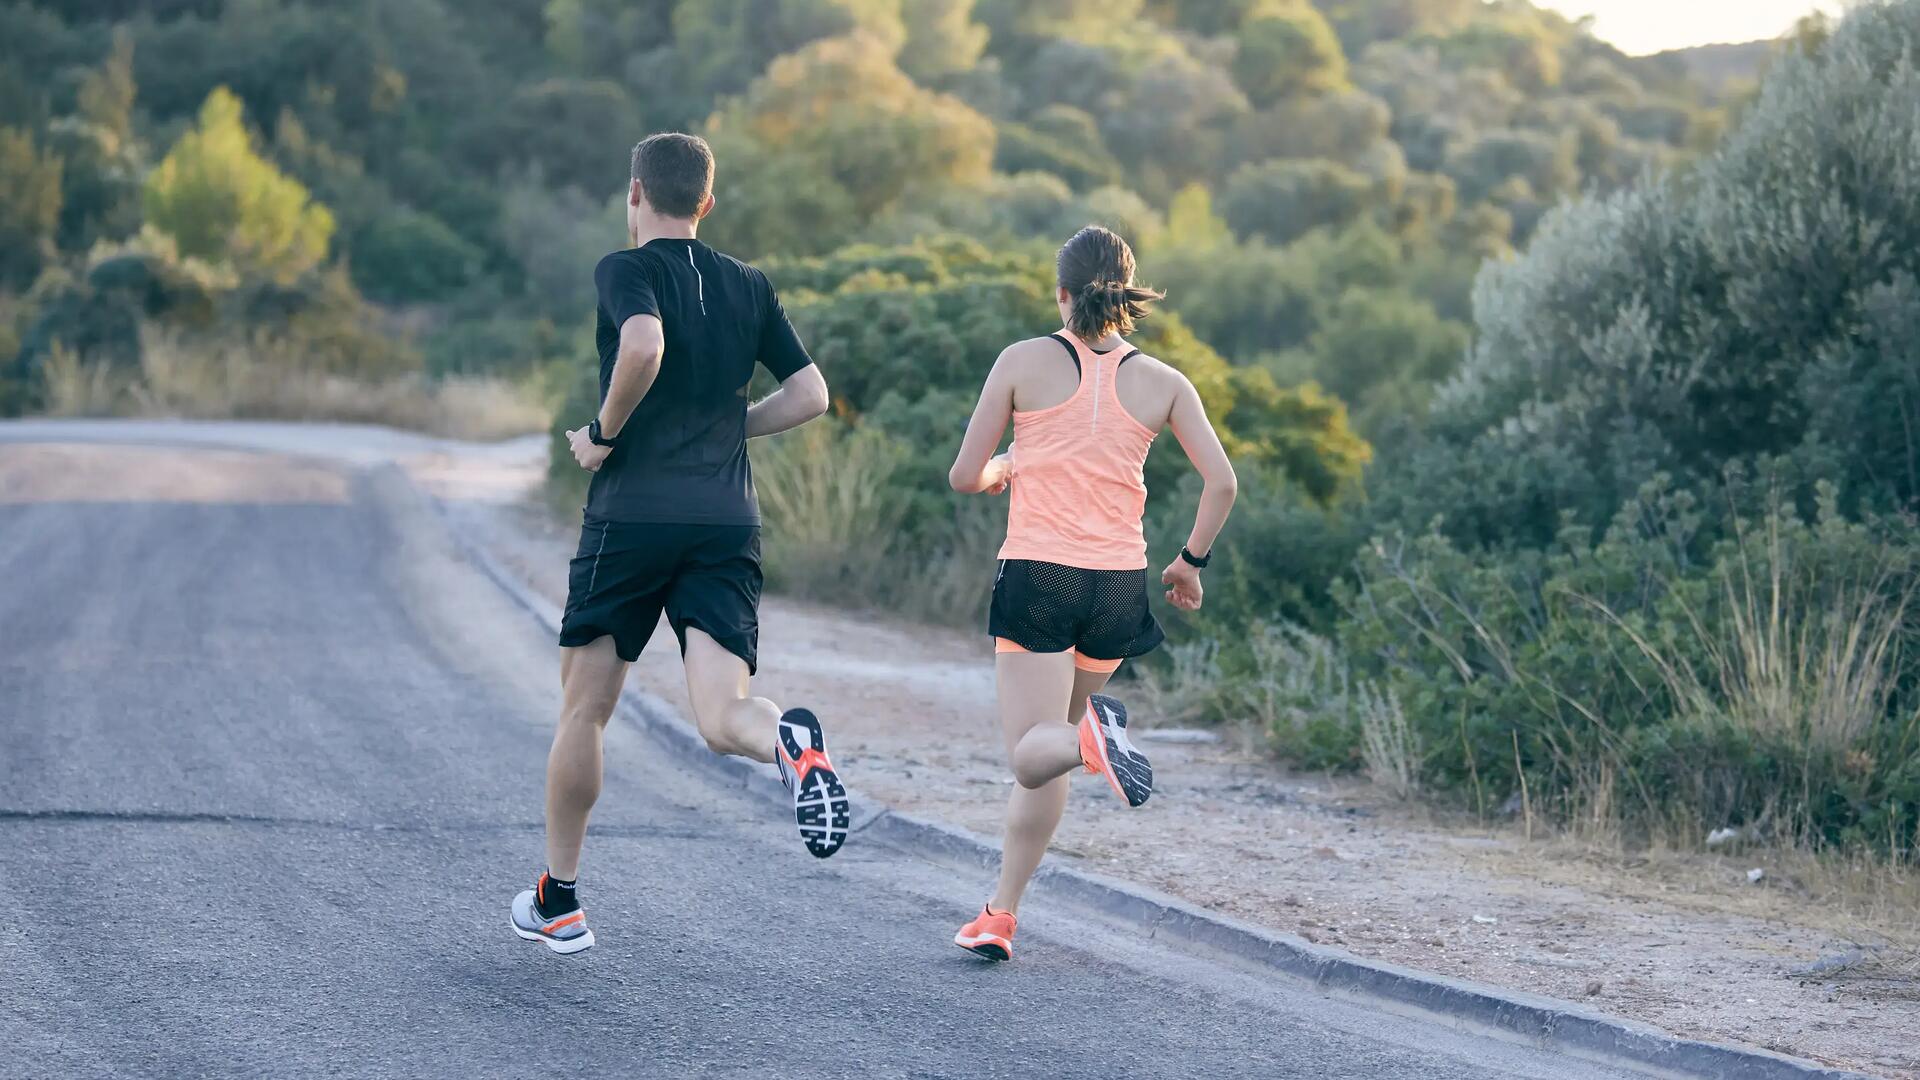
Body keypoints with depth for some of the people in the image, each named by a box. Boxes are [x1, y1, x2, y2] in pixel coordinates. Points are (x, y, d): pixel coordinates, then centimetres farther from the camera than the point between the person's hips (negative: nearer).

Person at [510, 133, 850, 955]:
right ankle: (791, 742, -43)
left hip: (632, 515, -3)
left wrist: (603, 434, -9)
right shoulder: (748, 287, 14)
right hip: (728, 523, 4)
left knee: (583, 710, 12)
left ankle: (558, 902, 21)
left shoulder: (628, 270, -2)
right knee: (722, 718, -6)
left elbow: (644, 346, -23)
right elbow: (810, 394, 13)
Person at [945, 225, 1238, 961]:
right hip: (1118, 583, 3)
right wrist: (1191, 561, 14)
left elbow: (965, 476, 0)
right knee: (1046, 751, 17)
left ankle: (1092, 738, -38)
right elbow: (1221, 481, -1)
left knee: (1033, 752, -4)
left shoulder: (1024, 361, 0)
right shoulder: (1161, 382, 6)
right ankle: (1000, 915, 16)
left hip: (1037, 574, -3)